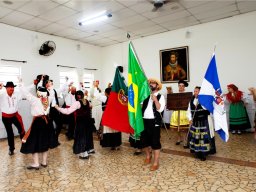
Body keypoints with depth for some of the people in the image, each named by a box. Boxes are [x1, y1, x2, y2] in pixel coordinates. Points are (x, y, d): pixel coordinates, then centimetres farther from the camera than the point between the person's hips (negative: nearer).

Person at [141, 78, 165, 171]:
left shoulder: (160, 96, -1)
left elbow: (160, 109, -14)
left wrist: (155, 100, -22)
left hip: (154, 121, -5)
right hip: (144, 120, 5)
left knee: (155, 141, 1)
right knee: (144, 139, 14)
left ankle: (156, 163, 14)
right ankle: (148, 156, 39)